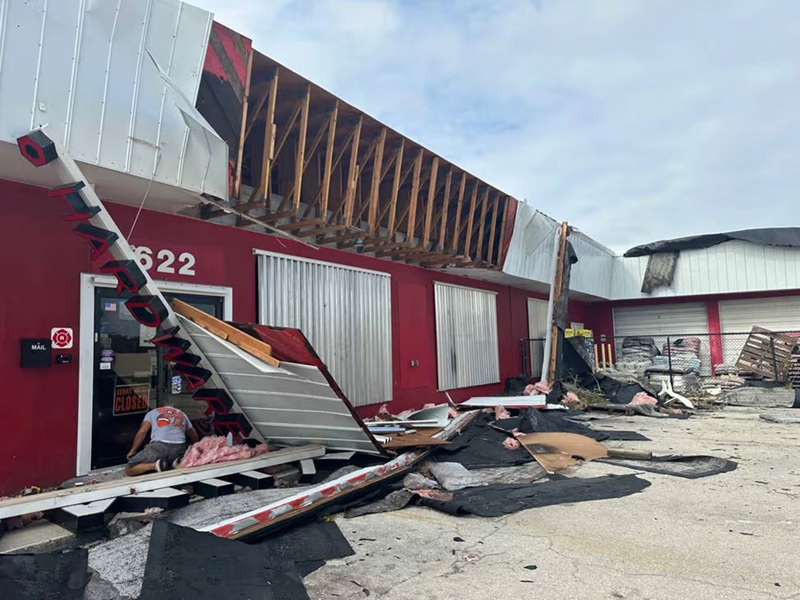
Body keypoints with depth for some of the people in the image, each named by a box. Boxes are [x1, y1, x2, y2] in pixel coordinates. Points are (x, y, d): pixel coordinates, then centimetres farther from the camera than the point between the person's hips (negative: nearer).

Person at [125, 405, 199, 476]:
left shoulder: (153, 412, 26)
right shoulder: (182, 414, 32)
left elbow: (142, 432, 12)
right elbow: (194, 437, 35)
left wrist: (133, 450, 21)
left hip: (158, 446, -2)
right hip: (179, 447, 3)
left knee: (129, 470, 11)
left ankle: (156, 465, -14)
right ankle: (178, 463, -2)